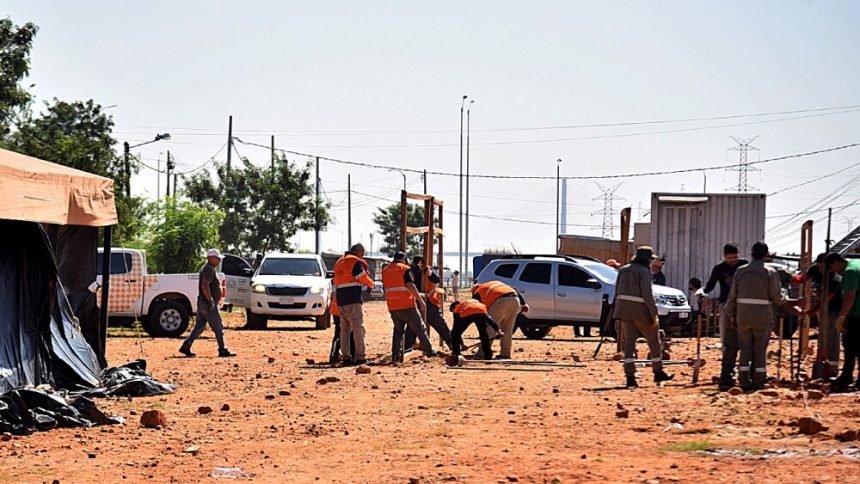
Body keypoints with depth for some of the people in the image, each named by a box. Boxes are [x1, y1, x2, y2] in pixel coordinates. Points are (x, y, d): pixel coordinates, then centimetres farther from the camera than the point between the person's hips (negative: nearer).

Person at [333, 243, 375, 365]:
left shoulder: (339, 262, 20)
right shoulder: (355, 262, -7)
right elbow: (363, 278, -9)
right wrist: (372, 284, 12)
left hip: (341, 300, 8)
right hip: (353, 300, -8)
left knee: (345, 328, 11)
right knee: (358, 328, -7)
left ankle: (345, 356, 8)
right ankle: (360, 356, -12)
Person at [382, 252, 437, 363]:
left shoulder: (385, 271, 12)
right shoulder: (404, 269, -6)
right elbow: (410, 285, -16)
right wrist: (421, 301, -15)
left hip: (392, 307, 5)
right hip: (407, 306, -5)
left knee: (398, 331, 14)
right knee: (420, 329, 6)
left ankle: (395, 355, 1)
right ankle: (430, 352, 10)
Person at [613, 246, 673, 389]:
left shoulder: (624, 270, 13)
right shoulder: (644, 271, -10)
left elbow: (618, 292, 15)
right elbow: (647, 295, -16)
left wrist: (619, 313, 19)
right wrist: (654, 314, -12)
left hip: (624, 310, 6)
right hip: (640, 311, -6)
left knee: (629, 343, 5)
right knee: (654, 341, 10)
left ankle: (630, 377, -2)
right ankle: (658, 373, 18)